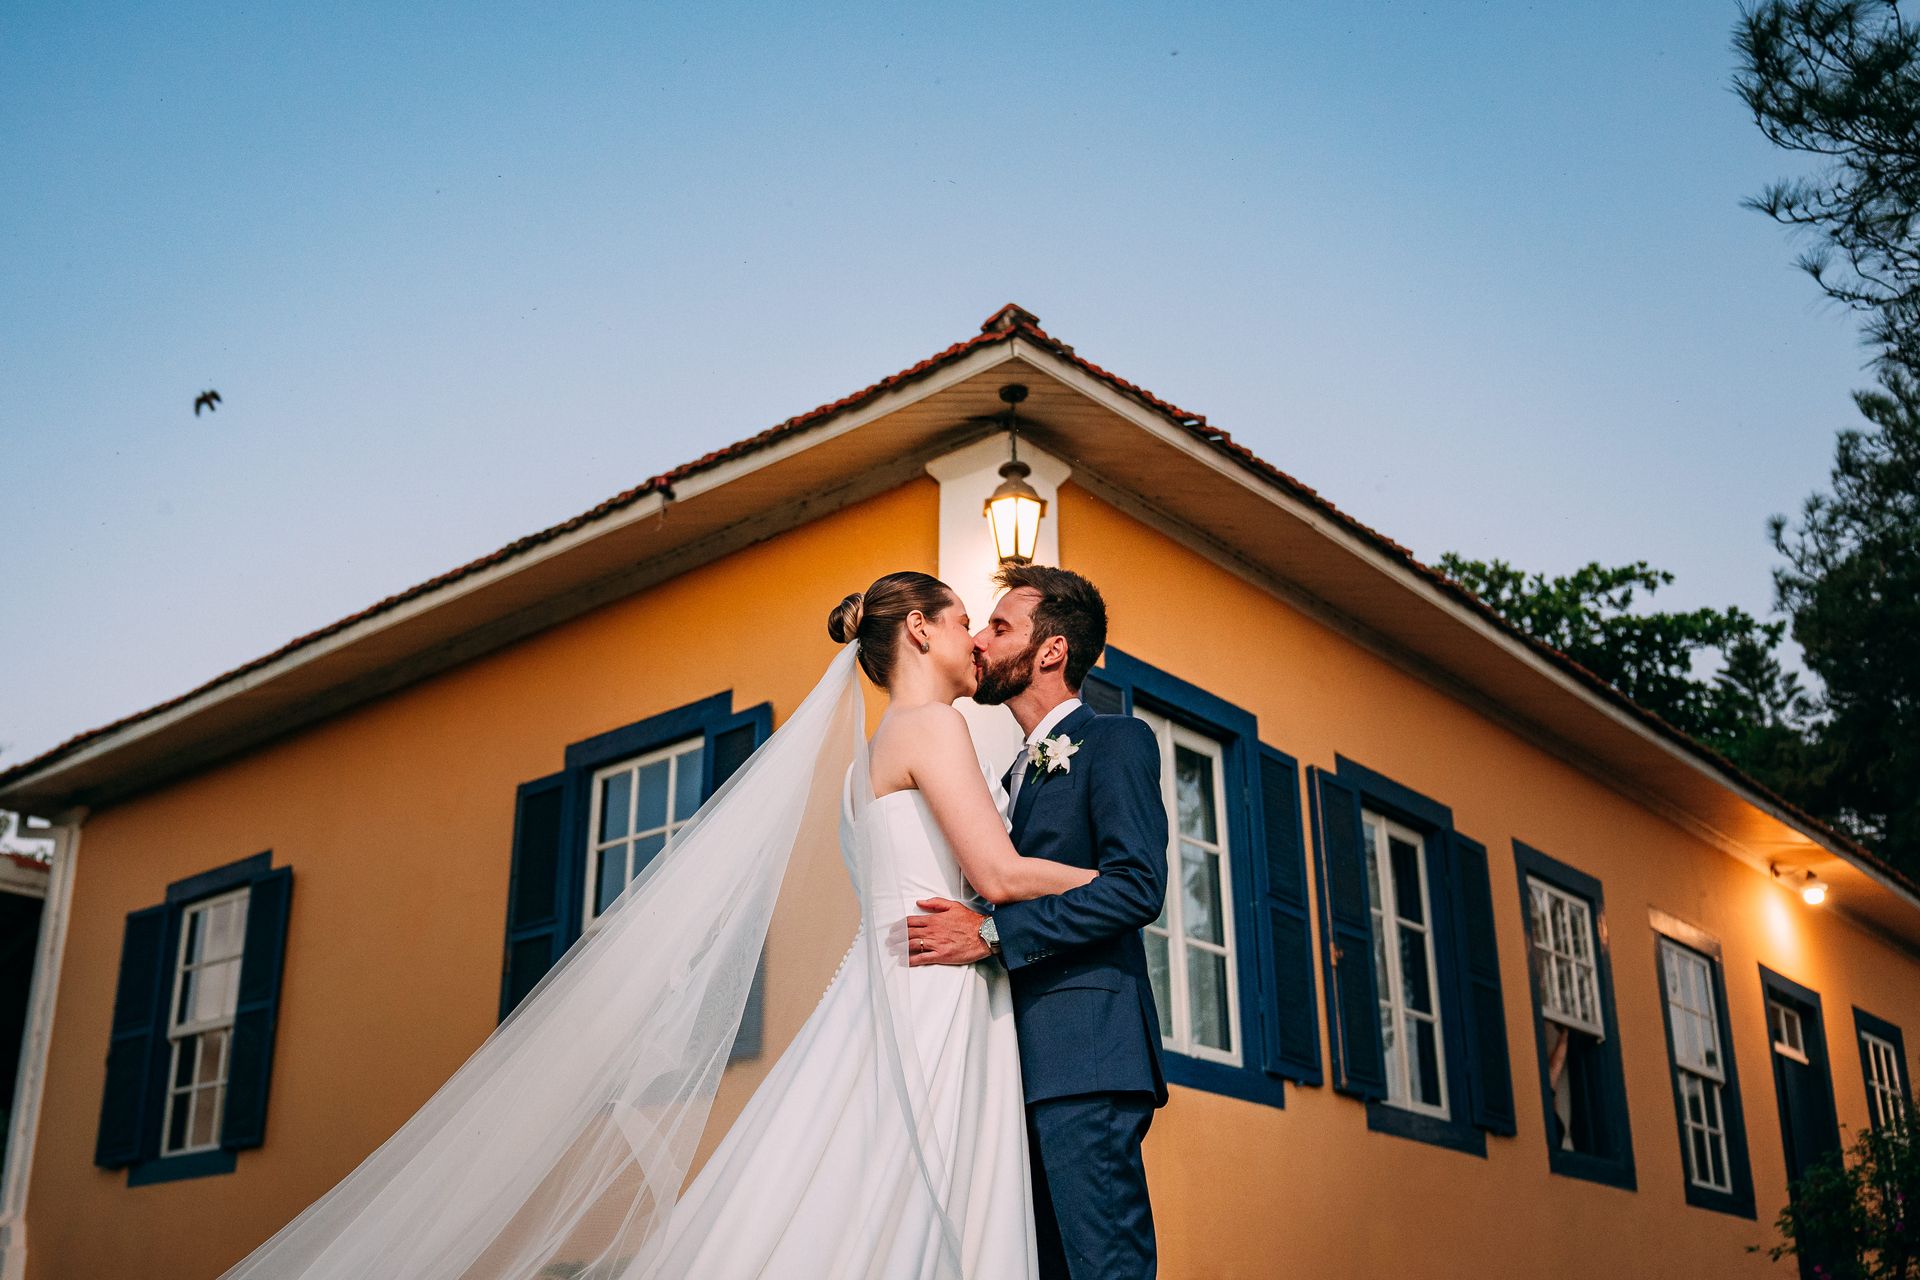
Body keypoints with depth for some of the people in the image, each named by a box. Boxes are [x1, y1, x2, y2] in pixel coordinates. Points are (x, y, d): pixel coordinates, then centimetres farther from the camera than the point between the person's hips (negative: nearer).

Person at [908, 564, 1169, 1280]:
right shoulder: (1025, 771, 26)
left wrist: (992, 934, -17)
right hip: (1032, 1059, 9)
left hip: (1084, 1052, -9)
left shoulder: (1115, 741, -2)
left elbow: (1137, 886, -15)